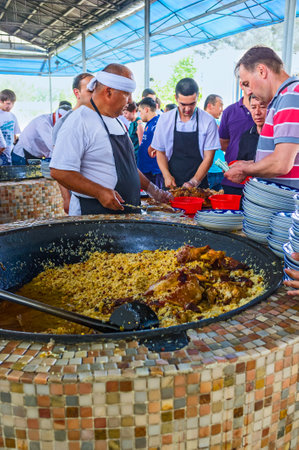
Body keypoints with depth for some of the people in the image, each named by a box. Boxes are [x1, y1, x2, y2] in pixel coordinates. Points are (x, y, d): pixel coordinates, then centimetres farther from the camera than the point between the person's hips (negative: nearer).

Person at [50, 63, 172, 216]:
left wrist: (151, 189, 15)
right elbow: (59, 172, -21)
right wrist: (100, 192, -25)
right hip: (92, 213, -8)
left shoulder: (117, 121, 14)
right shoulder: (79, 121, -14)